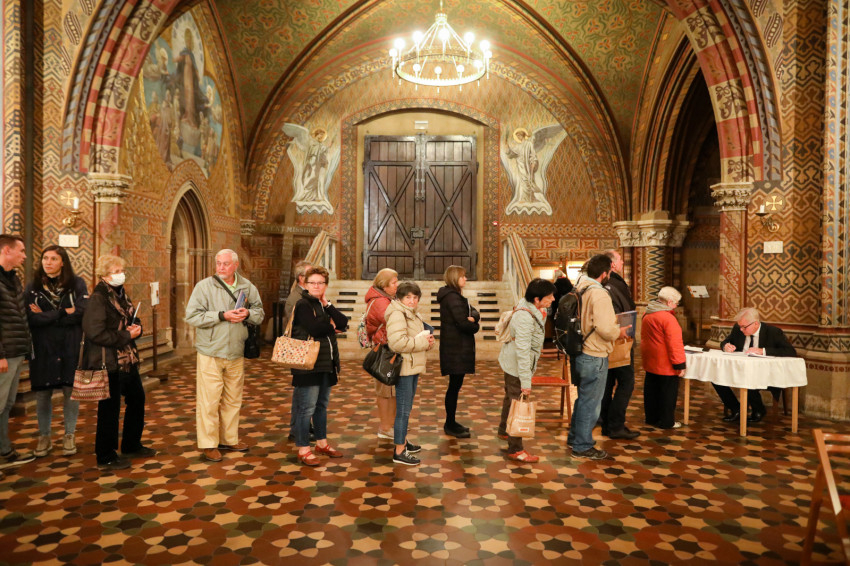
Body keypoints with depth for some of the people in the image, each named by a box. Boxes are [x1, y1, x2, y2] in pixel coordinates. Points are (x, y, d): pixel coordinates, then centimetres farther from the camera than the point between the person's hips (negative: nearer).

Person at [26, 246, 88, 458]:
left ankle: (69, 436, 20)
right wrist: (64, 313, -13)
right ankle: (44, 437, 24)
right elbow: (30, 318, -9)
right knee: (42, 393, 8)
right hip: (42, 348, 1)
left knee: (71, 391, 4)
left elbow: (81, 313, -14)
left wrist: (46, 316, -10)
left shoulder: (77, 284, -1)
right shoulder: (33, 287, 3)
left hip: (71, 347, -1)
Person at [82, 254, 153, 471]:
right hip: (109, 361, -9)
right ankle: (106, 457, 15)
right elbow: (95, 333, -24)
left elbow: (133, 319, 21)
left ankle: (131, 445, 33)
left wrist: (136, 328, -2)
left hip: (128, 359, 9)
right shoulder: (98, 298, -15)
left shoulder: (121, 294, 11)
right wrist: (126, 335, -16)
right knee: (110, 407, 1)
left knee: (137, 399, 17)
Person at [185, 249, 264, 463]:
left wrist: (248, 314, -9)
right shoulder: (204, 286, -6)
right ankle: (208, 444, 10)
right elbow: (192, 315, -13)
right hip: (211, 352, -4)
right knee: (209, 399, -3)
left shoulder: (247, 287, 7)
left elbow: (259, 313, 13)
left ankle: (229, 439, 27)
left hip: (237, 353, 4)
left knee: (233, 399, 13)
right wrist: (222, 316, -19)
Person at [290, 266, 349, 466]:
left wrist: (327, 304, -5)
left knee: (322, 405, 17)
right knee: (307, 408, -3)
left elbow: (343, 324, 2)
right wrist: (332, 326, -4)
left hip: (327, 363, 8)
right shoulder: (303, 305, -8)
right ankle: (303, 450, 8)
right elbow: (314, 328, -22)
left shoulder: (324, 305, 15)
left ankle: (322, 443, 30)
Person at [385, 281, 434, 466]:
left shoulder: (413, 314, 15)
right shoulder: (397, 314, -16)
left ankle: (403, 441, 34)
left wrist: (428, 340, 2)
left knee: (407, 407, 20)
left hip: (414, 367, 10)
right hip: (404, 368, -10)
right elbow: (397, 342, -29)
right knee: (403, 410, -5)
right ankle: (399, 452, 3)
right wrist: (423, 341, -21)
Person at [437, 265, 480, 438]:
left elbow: (474, 312, 10)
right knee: (455, 385, -2)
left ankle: (451, 422, 25)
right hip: (455, 348, -10)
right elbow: (463, 323, -22)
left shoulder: (456, 295, 16)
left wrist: (473, 317, -12)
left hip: (458, 347, 10)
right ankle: (450, 426, 7)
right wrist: (475, 326, -3)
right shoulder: (452, 297, -16)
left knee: (455, 385, 15)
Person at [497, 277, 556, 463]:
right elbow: (522, 350, -33)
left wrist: (542, 314, 0)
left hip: (511, 362, 10)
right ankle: (515, 449, 9)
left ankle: (503, 430, 49)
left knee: (511, 397, 27)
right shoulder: (525, 317, -32)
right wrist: (526, 381, -32)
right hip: (517, 366, -10)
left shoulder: (530, 308, -2)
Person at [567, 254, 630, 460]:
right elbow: (605, 329, -29)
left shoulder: (579, 290, 6)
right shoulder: (599, 294, -22)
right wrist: (619, 331, -9)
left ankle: (574, 437, 36)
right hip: (595, 357, -9)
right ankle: (583, 447, 17)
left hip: (581, 354, 9)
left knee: (583, 399, 23)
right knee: (590, 403, 5)